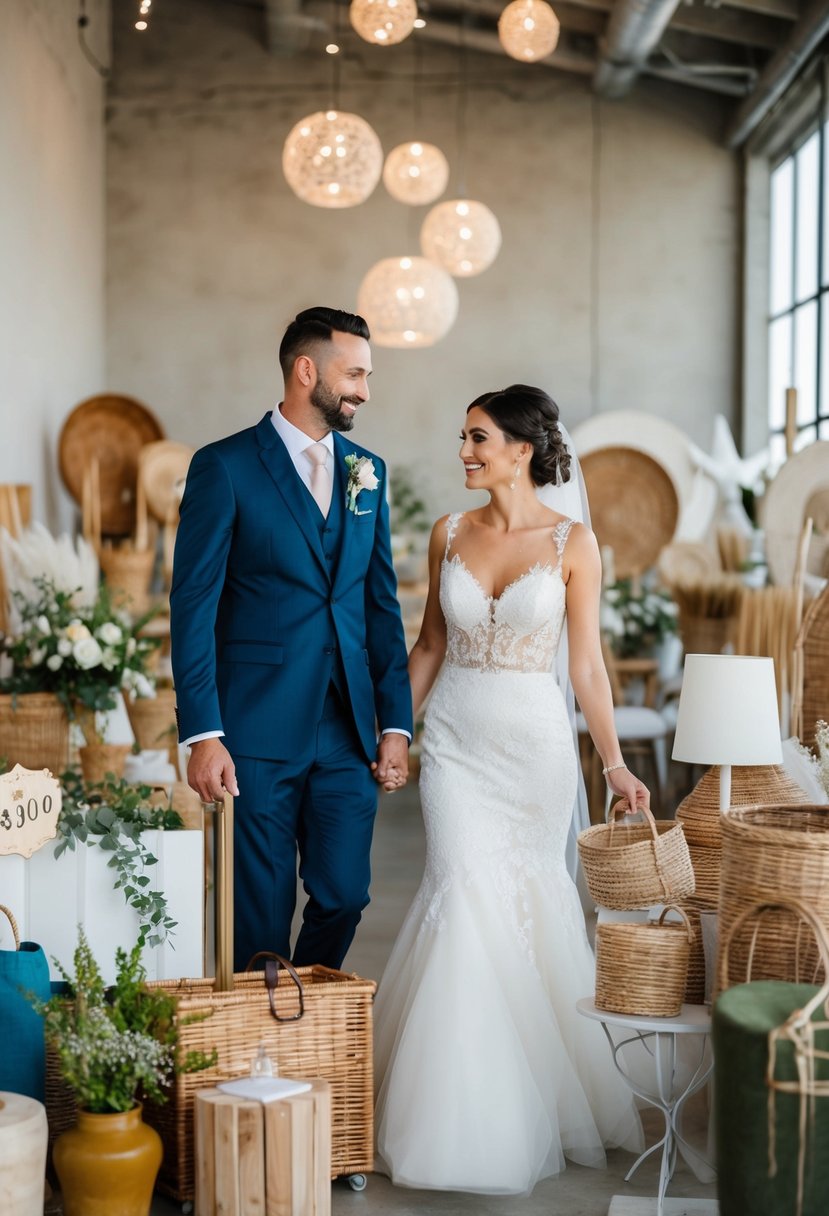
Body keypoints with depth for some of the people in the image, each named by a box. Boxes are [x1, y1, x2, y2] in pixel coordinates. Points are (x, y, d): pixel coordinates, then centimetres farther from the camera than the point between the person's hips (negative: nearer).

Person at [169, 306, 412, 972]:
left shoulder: (367, 472, 12)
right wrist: (201, 734, -13)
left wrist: (396, 722, 8)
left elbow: (382, 604, 14)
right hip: (258, 732, -4)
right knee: (261, 915, 2)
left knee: (344, 897, 5)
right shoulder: (225, 467, -4)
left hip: (348, 730, 5)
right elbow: (193, 605, -7)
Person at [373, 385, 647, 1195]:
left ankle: (537, 1091, 24)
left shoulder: (572, 543, -4)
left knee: (528, 899, 4)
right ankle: (470, 1106, 2)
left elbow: (587, 662, -3)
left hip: (536, 740, -2)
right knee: (465, 891, -9)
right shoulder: (449, 534, 5)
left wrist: (613, 762, -7)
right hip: (455, 740, 2)